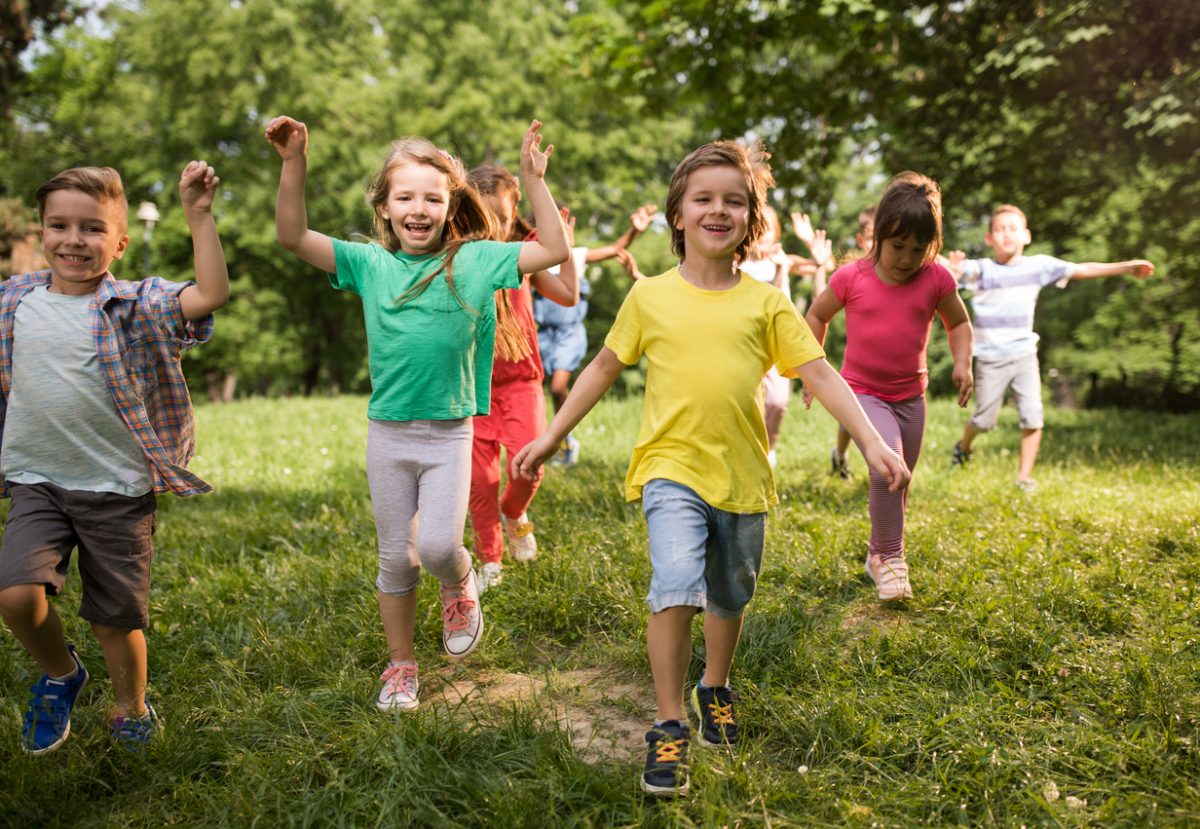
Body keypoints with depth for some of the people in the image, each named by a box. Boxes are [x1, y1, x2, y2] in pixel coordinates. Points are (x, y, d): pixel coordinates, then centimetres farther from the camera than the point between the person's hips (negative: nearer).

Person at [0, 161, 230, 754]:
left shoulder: (135, 306, -8)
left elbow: (211, 294, -23)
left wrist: (198, 215, -25)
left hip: (117, 490, -2)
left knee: (116, 619, 7)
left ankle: (130, 708, 37)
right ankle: (60, 673, 15)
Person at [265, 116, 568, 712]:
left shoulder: (474, 260, -3)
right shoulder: (369, 264, 0)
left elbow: (555, 250, -7)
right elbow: (293, 237, -7)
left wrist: (533, 179, -12)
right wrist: (294, 164, -16)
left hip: (450, 433, -1)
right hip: (387, 433, 2)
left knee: (438, 547, -14)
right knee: (396, 558, 11)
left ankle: (459, 588, 24)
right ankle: (400, 667, 30)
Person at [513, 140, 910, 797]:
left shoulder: (765, 303, 1)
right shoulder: (650, 296, 0)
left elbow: (820, 374, 0)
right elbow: (605, 366, 9)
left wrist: (873, 442, -10)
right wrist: (550, 437, 10)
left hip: (743, 476, 2)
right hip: (672, 469, -2)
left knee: (730, 596, 17)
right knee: (675, 589, -20)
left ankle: (716, 691, 44)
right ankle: (669, 729, -6)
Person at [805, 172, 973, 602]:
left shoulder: (936, 279, -6)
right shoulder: (851, 278, -10)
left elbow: (959, 323, 10)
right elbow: (816, 316, 6)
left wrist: (962, 361, -7)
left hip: (910, 396, 4)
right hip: (862, 393, -3)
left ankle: (878, 553, 37)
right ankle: (890, 557, -7)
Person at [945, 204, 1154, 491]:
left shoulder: (1038, 265, -2)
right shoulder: (981, 269, -13)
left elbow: (1082, 270, 3)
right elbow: (957, 273, -30)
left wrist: (1125, 267, -2)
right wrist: (952, 269, -55)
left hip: (1024, 356, 3)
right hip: (990, 359, -2)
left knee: (1033, 418, -8)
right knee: (984, 419, 8)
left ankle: (1025, 476, 6)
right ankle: (963, 446, 40)